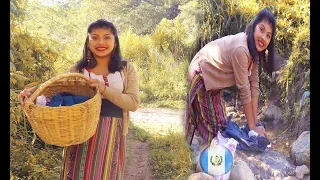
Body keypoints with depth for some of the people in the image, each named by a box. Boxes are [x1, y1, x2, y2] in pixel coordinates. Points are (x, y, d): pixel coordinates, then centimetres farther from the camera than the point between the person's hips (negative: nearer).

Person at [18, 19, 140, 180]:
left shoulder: (127, 69, 2)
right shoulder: (78, 69, 6)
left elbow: (134, 103, -7)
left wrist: (104, 90, -20)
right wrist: (31, 91, -16)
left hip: (110, 134, -1)